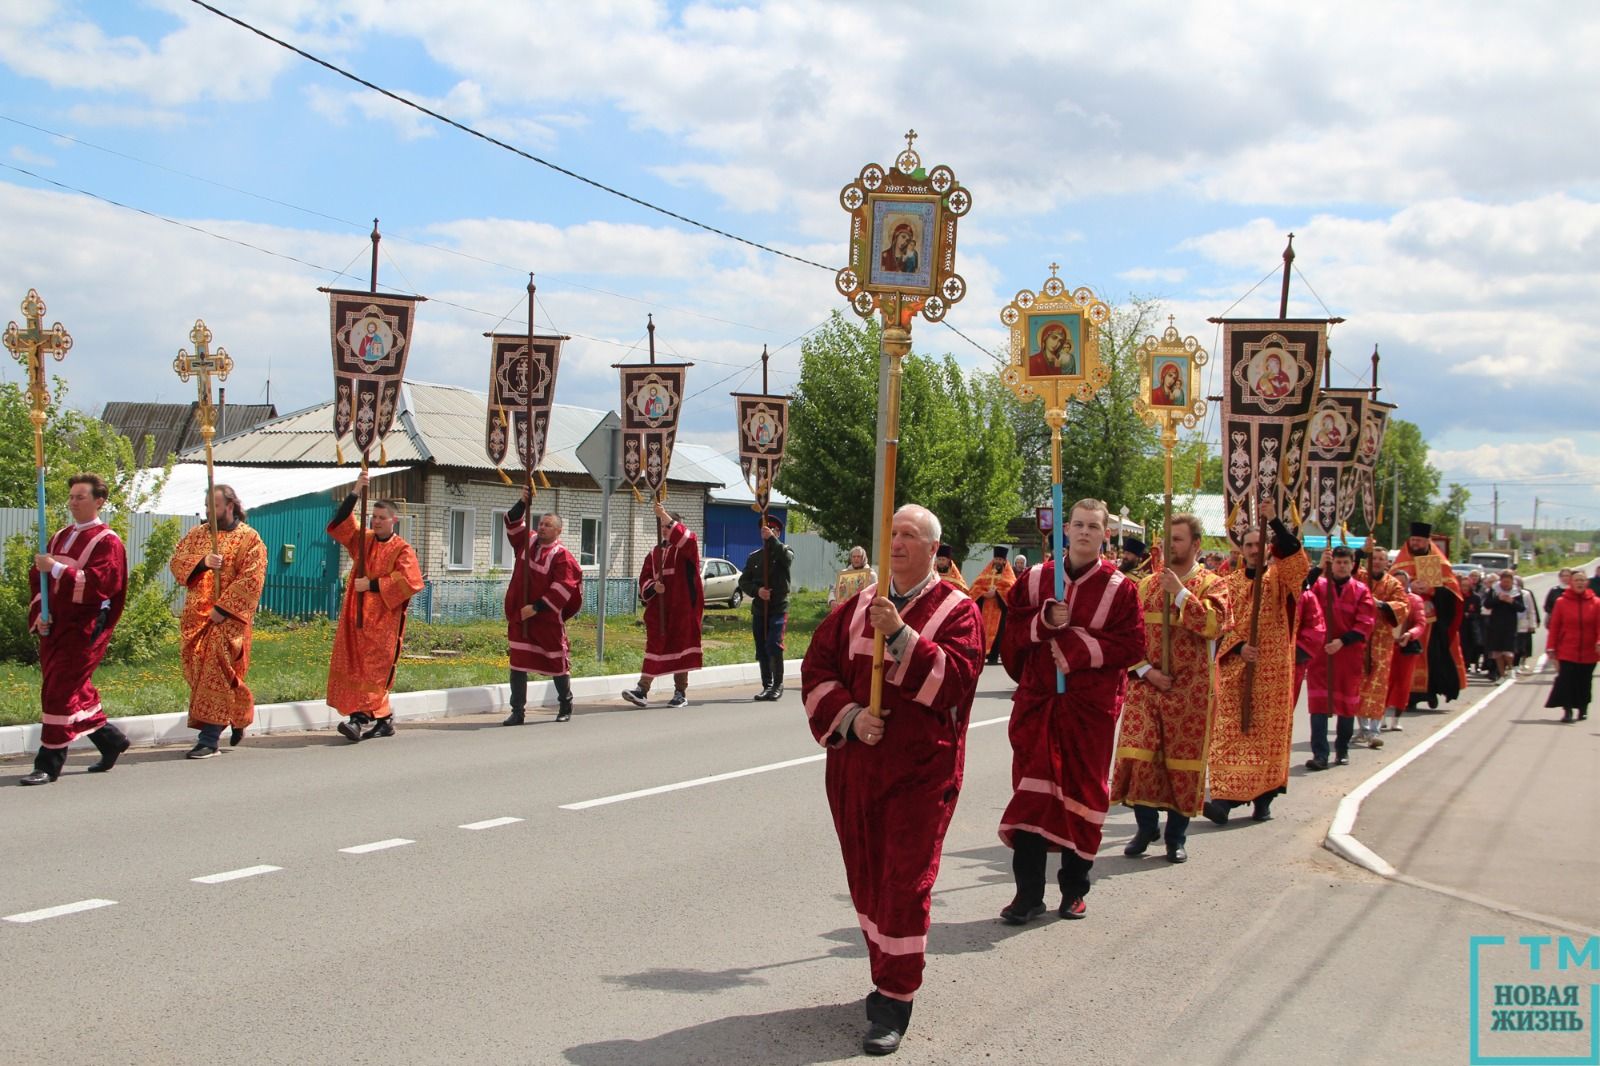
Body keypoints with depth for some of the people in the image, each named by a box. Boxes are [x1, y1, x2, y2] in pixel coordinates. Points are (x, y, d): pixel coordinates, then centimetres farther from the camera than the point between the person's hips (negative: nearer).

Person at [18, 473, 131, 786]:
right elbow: (37, 576, 15)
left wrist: (57, 568, -24)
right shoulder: (61, 537, 16)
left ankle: (49, 763, -7)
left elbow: (101, 582, -19)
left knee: (59, 690, -11)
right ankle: (110, 740, 31)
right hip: (54, 626, 7)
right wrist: (39, 613, 0)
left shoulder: (107, 541, -5)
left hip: (84, 628, -7)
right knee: (75, 690, 13)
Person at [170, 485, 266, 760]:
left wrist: (222, 608, -17)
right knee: (198, 672, 8)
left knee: (217, 673, -10)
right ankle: (238, 717, 27)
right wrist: (202, 562, -15)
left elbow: (251, 579, -11)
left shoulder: (249, 538, -3)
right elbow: (176, 561, 4)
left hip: (228, 618, -6)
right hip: (196, 617, 6)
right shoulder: (197, 534, 14)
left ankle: (209, 739, -9)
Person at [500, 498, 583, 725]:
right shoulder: (528, 542, 7)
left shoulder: (561, 555, -10)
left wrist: (536, 608, -18)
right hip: (519, 616, 5)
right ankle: (518, 712, 6)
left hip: (547, 619, -5)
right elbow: (513, 522, 10)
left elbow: (562, 588, -16)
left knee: (557, 662, 8)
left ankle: (565, 707, 26)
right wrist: (523, 503, -8)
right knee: (518, 664, 2)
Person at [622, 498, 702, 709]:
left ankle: (681, 693, 10)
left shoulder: (685, 548, 0)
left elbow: (687, 538, -25)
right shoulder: (655, 553, 14)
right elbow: (644, 579, 12)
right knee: (655, 646, -2)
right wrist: (653, 587, -11)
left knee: (680, 646, 2)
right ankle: (642, 691, -9)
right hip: (658, 608, 4)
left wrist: (665, 516, -28)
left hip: (683, 608, -4)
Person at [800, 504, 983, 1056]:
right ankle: (888, 976, 29)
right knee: (866, 876, 11)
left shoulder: (956, 610, -2)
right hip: (855, 763, 5)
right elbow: (817, 667, 6)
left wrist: (901, 634, -25)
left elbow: (957, 677, -17)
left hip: (921, 771, -5)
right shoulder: (857, 606, 10)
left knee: (905, 882, -6)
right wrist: (849, 716, -10)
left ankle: (893, 1002, 2)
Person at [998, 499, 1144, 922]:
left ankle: (1074, 889, 18)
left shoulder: (1119, 587, -1)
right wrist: (1045, 621, -13)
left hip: (1091, 706, -1)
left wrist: (1078, 648, -15)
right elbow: (1015, 629, 6)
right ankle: (1028, 893, 0)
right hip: (1038, 700, 1)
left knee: (1082, 790, 5)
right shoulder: (1037, 579, 5)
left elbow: (1132, 645, -5)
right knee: (1032, 788, -4)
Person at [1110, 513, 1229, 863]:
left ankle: (1177, 836, 16)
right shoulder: (1148, 584, 11)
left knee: (1183, 761, 2)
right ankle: (1147, 827, 14)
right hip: (1147, 685, 3)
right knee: (1138, 755, -4)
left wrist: (1180, 592, -19)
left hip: (1190, 690, -3)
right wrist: (1145, 669, -6)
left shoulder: (1212, 585, 0)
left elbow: (1213, 625, -18)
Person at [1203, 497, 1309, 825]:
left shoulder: (1279, 577, 6)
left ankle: (1263, 798, 6)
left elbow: (1296, 558, -15)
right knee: (1231, 732, -6)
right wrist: (1238, 647, -13)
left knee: (1267, 732, -1)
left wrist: (1275, 522, -24)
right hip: (1234, 668, 1)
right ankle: (1227, 796, -11)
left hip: (1272, 669, -1)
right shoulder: (1231, 583, 11)